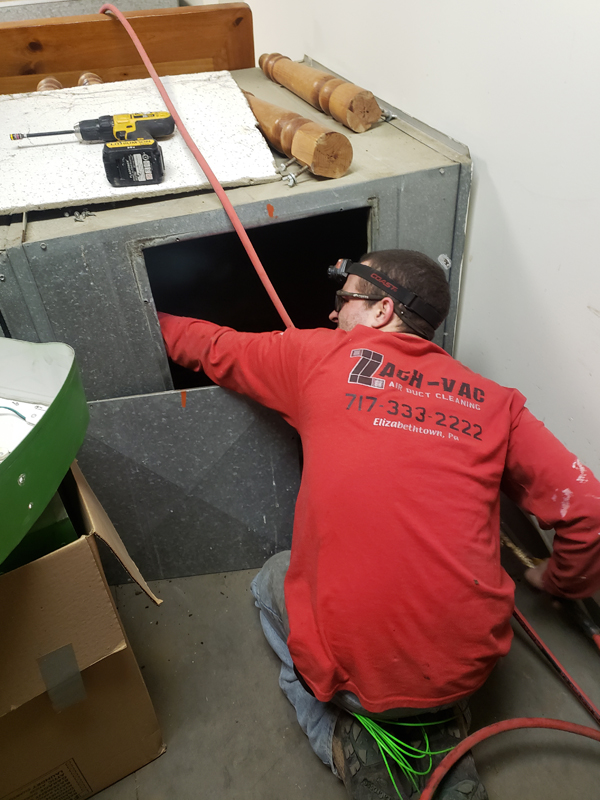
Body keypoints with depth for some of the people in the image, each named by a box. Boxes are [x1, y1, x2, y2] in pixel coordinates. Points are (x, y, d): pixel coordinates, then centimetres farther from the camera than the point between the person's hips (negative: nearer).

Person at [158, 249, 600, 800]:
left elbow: (215, 349, 11)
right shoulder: (495, 402, 1)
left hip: (350, 668, -2)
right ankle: (436, 734, 16)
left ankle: (345, 739, 11)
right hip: (467, 670, 3)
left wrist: (155, 321, 31)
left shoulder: (322, 356, -3)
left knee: (274, 580, 29)